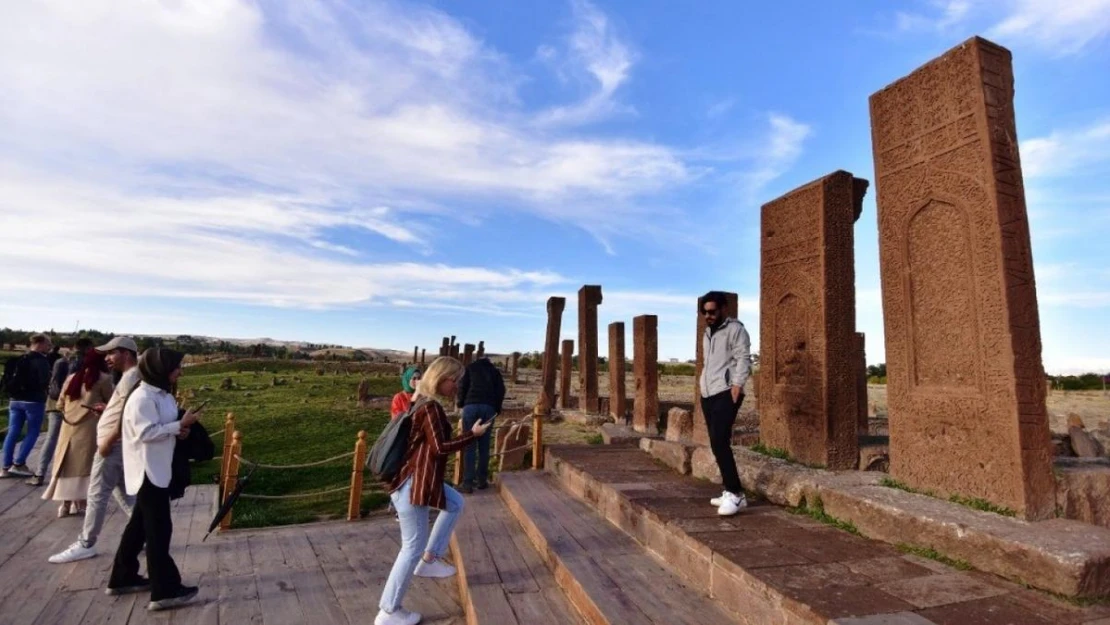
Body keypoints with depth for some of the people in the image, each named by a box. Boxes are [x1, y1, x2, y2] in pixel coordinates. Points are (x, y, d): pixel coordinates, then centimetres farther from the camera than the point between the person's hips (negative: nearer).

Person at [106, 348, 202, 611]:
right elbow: (146, 432, -24)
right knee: (159, 529, -4)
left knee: (140, 525, 20)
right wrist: (180, 425, -22)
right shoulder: (143, 397, -19)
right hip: (148, 471, -10)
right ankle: (165, 591, 4)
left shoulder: (163, 395, 10)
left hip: (158, 469, 10)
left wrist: (179, 430, -2)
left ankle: (123, 577, 35)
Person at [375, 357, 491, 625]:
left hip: (420, 479, 10)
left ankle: (429, 559, 28)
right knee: (413, 546, 4)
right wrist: (473, 434, -16)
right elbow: (440, 448, -24)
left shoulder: (423, 402, 9)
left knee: (455, 503, 25)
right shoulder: (431, 407, -21)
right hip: (413, 484, -10)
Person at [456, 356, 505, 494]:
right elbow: (501, 390, 12)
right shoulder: (495, 371, 23)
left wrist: (461, 403, 18)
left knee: (469, 446, -1)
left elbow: (462, 386, 7)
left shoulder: (470, 367, 20)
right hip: (488, 408, 2)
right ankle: (482, 481, 12)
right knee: (484, 446, 9)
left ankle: (468, 483, -3)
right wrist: (497, 409, 20)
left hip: (471, 406, -1)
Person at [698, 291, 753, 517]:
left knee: (719, 442, -18)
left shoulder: (735, 329, -2)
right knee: (717, 443, 8)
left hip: (726, 393, -8)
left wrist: (737, 384, -21)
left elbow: (743, 358, -11)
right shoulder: (707, 333, 22)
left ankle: (736, 494, -12)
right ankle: (730, 492, 16)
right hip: (708, 394, 8)